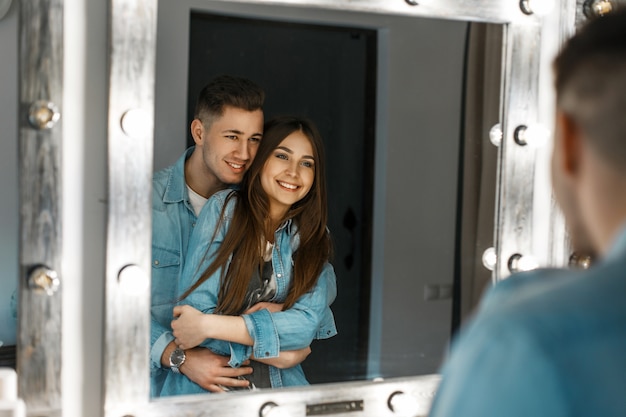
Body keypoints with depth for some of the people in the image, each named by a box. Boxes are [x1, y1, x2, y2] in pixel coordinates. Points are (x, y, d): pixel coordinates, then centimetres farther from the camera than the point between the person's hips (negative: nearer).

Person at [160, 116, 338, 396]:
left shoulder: (312, 238, 9)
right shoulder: (223, 209, 0)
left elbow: (309, 321, -5)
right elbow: (195, 308, -6)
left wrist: (208, 326, -15)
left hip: (277, 387, 2)